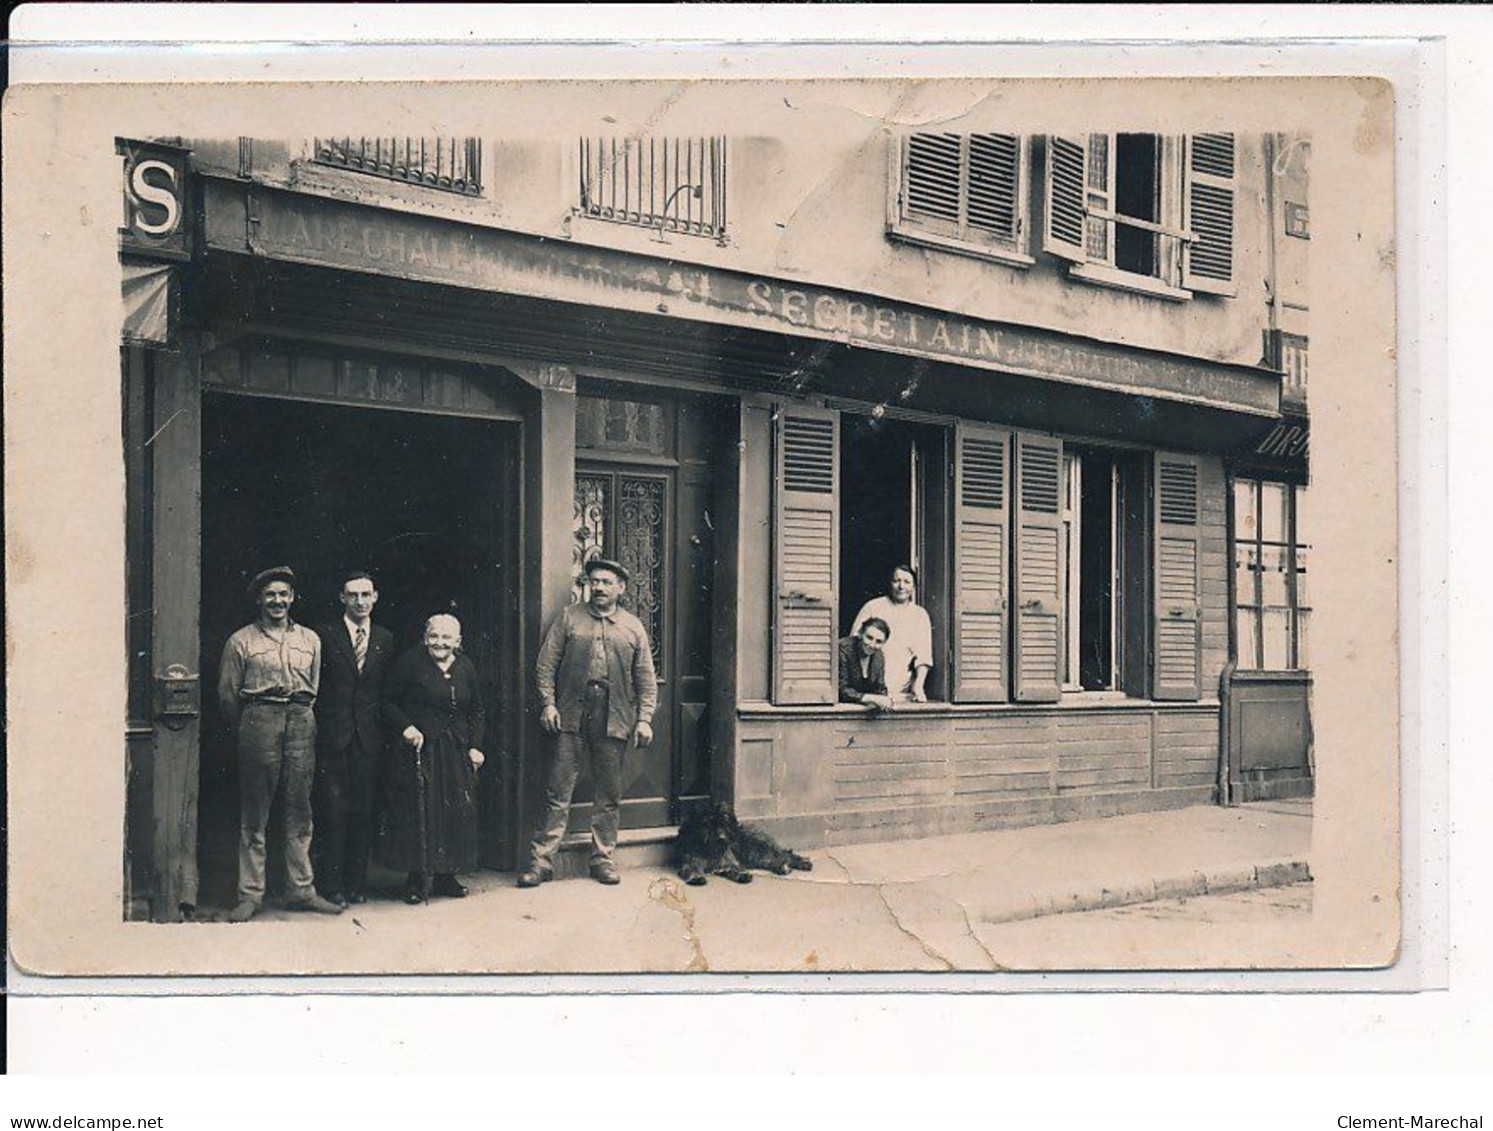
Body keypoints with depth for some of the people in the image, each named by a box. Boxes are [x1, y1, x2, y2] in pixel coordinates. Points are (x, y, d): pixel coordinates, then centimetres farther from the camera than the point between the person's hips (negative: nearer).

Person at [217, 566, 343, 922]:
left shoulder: (310, 639, 15)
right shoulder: (241, 641, 5)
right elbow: (228, 694, 7)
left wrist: (302, 714, 15)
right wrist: (249, 729, 11)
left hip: (302, 723, 3)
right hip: (258, 721, -3)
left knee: (300, 811, 5)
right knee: (254, 815, 0)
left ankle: (302, 890, 11)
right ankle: (250, 894, 5)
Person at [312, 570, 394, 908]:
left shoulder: (386, 639, 12)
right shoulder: (324, 636, 2)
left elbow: (389, 691, 13)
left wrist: (384, 729, 5)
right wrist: (316, 727, -5)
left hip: (369, 737, 3)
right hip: (332, 737, -3)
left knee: (363, 813, 6)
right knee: (332, 811, -3)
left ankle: (356, 883, 15)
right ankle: (331, 884, 5)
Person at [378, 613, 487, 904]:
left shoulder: (466, 668, 9)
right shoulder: (410, 662, -5)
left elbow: (477, 711, 15)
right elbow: (387, 702, -3)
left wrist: (475, 747, 7)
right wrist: (405, 727, -16)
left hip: (456, 753, 4)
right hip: (417, 750, -4)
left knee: (457, 812, 5)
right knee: (417, 812, -4)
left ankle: (446, 875, 16)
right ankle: (416, 879, 7)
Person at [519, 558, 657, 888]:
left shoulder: (633, 627, 12)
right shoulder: (569, 618, 9)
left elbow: (646, 679, 11)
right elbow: (546, 664, 5)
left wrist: (644, 718, 1)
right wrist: (548, 703, -6)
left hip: (614, 720, 2)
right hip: (572, 715, -1)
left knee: (609, 795, 7)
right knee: (559, 792, -1)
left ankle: (603, 859, 18)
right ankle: (541, 861, 3)